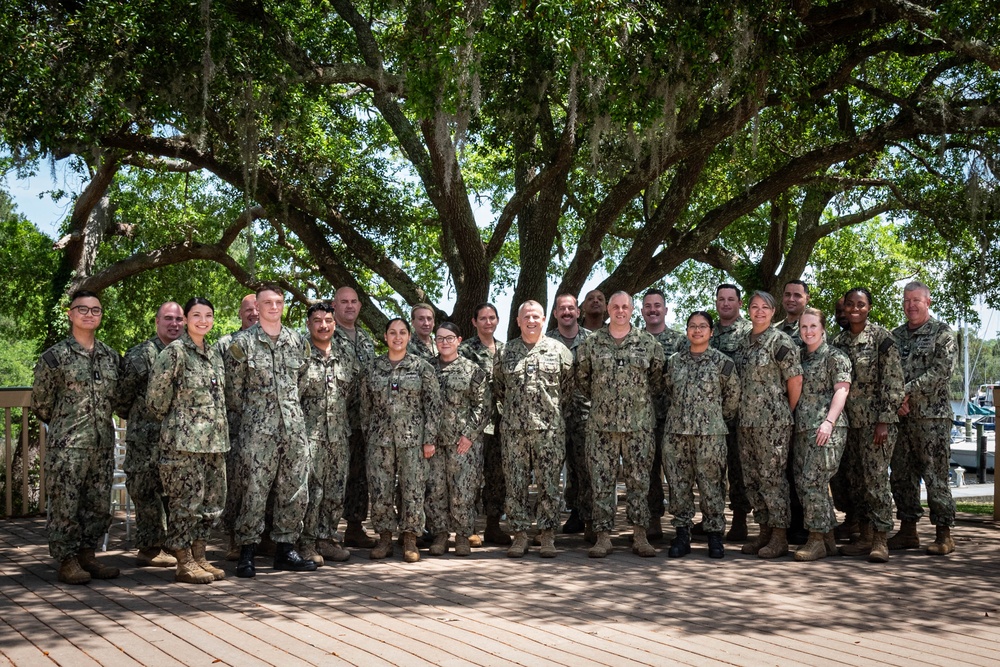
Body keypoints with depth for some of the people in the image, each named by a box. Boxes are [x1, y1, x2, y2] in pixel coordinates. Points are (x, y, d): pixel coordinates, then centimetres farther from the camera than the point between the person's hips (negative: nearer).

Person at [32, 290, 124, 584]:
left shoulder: (112, 357, 10)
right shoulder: (55, 356, -4)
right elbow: (41, 403, 3)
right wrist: (64, 424, 9)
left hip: (103, 446, 5)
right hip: (67, 446, -5)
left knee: (99, 504, 10)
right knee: (65, 504, -1)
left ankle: (87, 555, 22)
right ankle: (67, 562, 9)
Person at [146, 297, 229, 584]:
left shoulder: (214, 353, 15)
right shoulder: (175, 351, -8)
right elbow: (157, 396, -9)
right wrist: (170, 421, 3)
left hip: (215, 440, 8)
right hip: (184, 439, -8)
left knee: (213, 500, 10)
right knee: (186, 500, -3)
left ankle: (198, 557, 20)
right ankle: (184, 564, 5)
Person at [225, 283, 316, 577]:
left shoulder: (298, 342, 10)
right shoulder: (243, 343, -2)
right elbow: (232, 390, 2)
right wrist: (252, 413, 6)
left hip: (294, 427, 4)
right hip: (258, 430, -4)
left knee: (296, 490, 6)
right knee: (255, 491, -4)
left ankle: (285, 549, 17)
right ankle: (247, 553, 6)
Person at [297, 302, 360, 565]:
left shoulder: (346, 358, 11)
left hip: (339, 434, 5)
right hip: (309, 433, -5)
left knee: (336, 490, 9)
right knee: (311, 490, -6)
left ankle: (326, 538, 20)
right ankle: (306, 542, 5)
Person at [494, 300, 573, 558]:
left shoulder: (558, 350, 4)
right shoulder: (505, 352, 8)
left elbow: (568, 386, 10)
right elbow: (498, 387, 16)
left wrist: (555, 410, 9)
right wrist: (513, 409, 12)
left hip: (549, 428, -1)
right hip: (513, 429, 1)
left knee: (549, 483, 1)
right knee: (515, 483, 3)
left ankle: (548, 536, 9)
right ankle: (519, 535, 11)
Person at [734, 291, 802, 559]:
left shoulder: (780, 341, -8)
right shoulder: (743, 341, 13)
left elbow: (795, 379, -9)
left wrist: (788, 415, -3)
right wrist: (742, 413, 14)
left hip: (773, 420, -7)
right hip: (747, 421, 7)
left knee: (772, 476, -5)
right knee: (752, 477, 9)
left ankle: (780, 537, 2)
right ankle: (764, 531, 19)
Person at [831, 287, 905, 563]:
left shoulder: (882, 338, -6)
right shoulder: (838, 341, 11)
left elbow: (893, 382, -10)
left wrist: (884, 421, -15)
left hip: (875, 420, -6)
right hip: (849, 421, 6)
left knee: (875, 478, -8)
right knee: (854, 479, 8)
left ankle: (880, 540, -2)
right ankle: (865, 536, 17)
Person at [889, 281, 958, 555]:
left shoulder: (942, 333, -1)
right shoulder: (895, 335, 14)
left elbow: (941, 372, -12)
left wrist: (906, 392, -16)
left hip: (931, 416, -5)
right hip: (899, 417, 5)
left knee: (935, 475, -4)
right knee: (901, 475, 8)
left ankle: (944, 534, 2)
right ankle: (908, 531, 17)